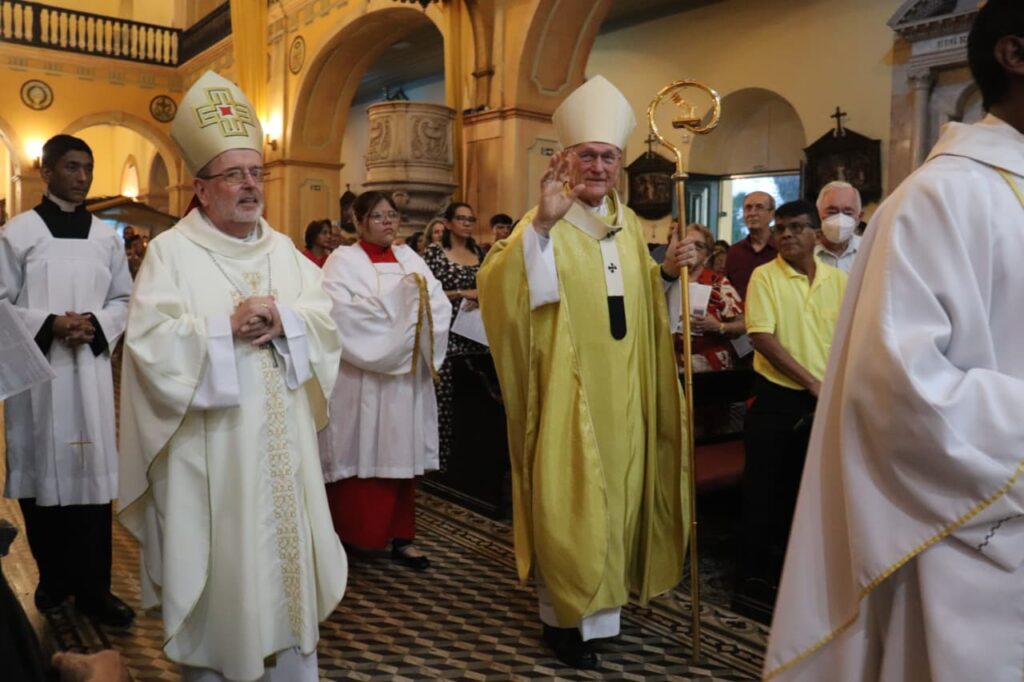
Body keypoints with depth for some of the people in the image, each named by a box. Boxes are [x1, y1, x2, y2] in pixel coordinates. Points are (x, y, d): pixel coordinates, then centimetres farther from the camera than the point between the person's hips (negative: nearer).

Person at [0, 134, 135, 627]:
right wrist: (49, 325, -15)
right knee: (41, 471, 5)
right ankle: (53, 576, 23)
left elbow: (124, 299, 11)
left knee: (92, 471, 1)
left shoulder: (106, 237, 9)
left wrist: (96, 325, -7)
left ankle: (92, 587, 9)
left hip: (90, 369, 2)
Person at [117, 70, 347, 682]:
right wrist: (226, 326, -20)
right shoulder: (172, 251, -4)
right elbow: (150, 340, -13)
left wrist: (284, 318, -14)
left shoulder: (283, 249, 11)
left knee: (286, 549, 12)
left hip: (280, 440, 5)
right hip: (210, 445, -4)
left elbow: (327, 317, 4)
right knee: (217, 561, 4)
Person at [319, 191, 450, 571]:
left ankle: (400, 536, 14)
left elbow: (439, 306, 4)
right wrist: (398, 316, -13)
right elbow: (342, 314, -16)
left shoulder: (410, 259, 14)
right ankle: (348, 534, 13)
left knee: (400, 452, 7)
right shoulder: (343, 261, 0)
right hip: (360, 380, -4)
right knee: (359, 453, 0)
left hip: (406, 374, 5)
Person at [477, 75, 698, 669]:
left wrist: (669, 273, -2)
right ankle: (567, 617, 20)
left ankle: (603, 600, 36)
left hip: (622, 393, 7)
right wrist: (542, 224, -37)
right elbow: (496, 289, -28)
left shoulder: (630, 224, 9)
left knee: (617, 496, 16)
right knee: (569, 504, 1)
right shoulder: (543, 225, -11)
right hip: (566, 393, -6)